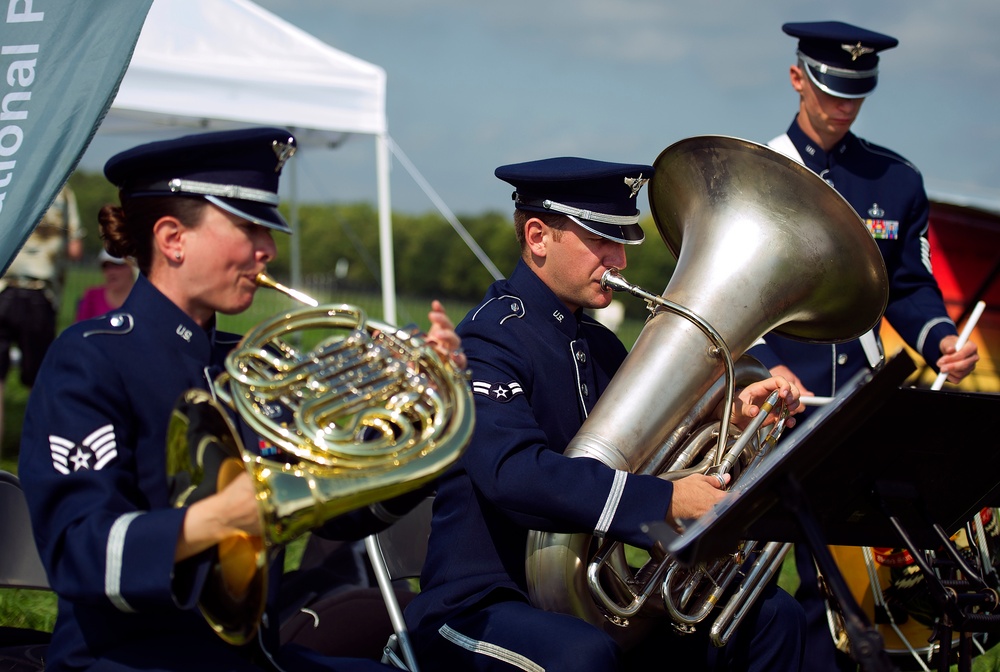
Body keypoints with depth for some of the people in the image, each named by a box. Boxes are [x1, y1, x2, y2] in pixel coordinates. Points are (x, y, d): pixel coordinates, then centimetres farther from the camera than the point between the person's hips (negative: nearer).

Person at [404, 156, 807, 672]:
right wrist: (668, 501, -34)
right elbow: (514, 472, -31)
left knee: (771, 615, 4)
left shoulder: (597, 344, 15)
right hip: (481, 607, -9)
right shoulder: (488, 341, -15)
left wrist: (733, 411, -3)